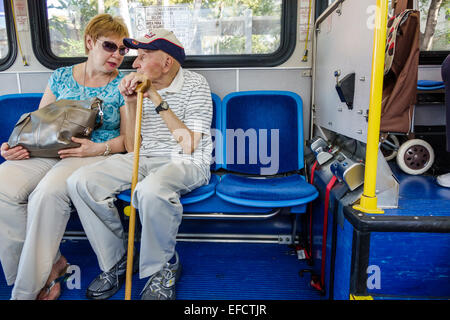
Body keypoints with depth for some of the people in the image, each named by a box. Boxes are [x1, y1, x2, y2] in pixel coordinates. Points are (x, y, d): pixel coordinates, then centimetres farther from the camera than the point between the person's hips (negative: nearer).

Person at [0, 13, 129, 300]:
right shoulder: (61, 77, 15)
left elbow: (128, 137, 0)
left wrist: (100, 148, -18)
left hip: (97, 154, -4)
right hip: (47, 150, 4)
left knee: (49, 192, -32)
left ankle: (28, 289, -13)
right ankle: (51, 264, -7)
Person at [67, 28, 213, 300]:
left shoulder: (194, 84, -6)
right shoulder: (140, 84, 8)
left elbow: (189, 146, -17)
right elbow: (132, 148, 6)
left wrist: (158, 100, -18)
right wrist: (131, 102, -8)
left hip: (187, 164, -5)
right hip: (145, 159, 6)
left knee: (151, 189, -39)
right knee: (81, 182, -15)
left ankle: (163, 267, -10)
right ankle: (116, 261, 2)